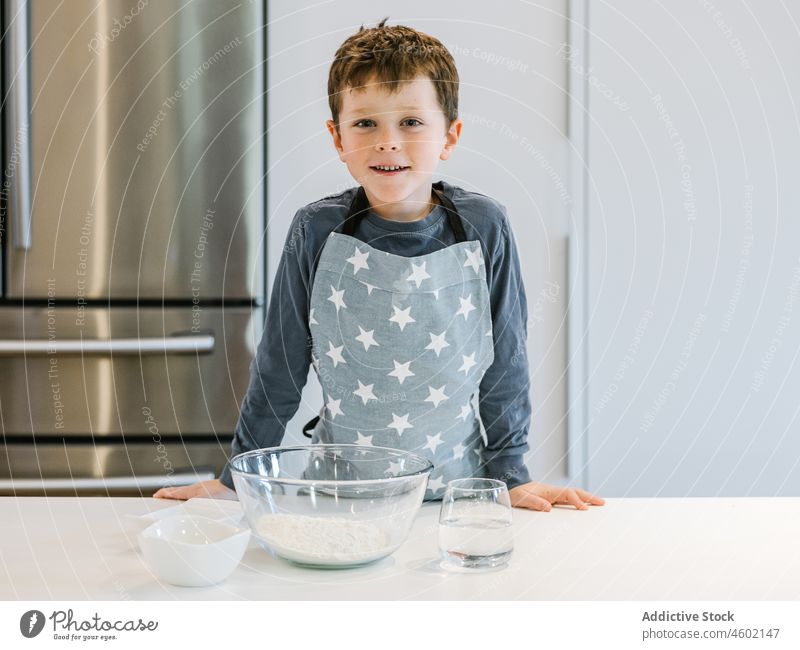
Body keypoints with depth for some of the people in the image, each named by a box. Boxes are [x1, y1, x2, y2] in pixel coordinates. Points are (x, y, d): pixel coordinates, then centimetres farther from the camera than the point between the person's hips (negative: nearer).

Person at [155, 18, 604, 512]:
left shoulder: (485, 228, -7)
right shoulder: (317, 231, -7)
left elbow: (506, 359, 1)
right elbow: (281, 362, 1)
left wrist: (510, 471, 0)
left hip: (454, 483, 0)